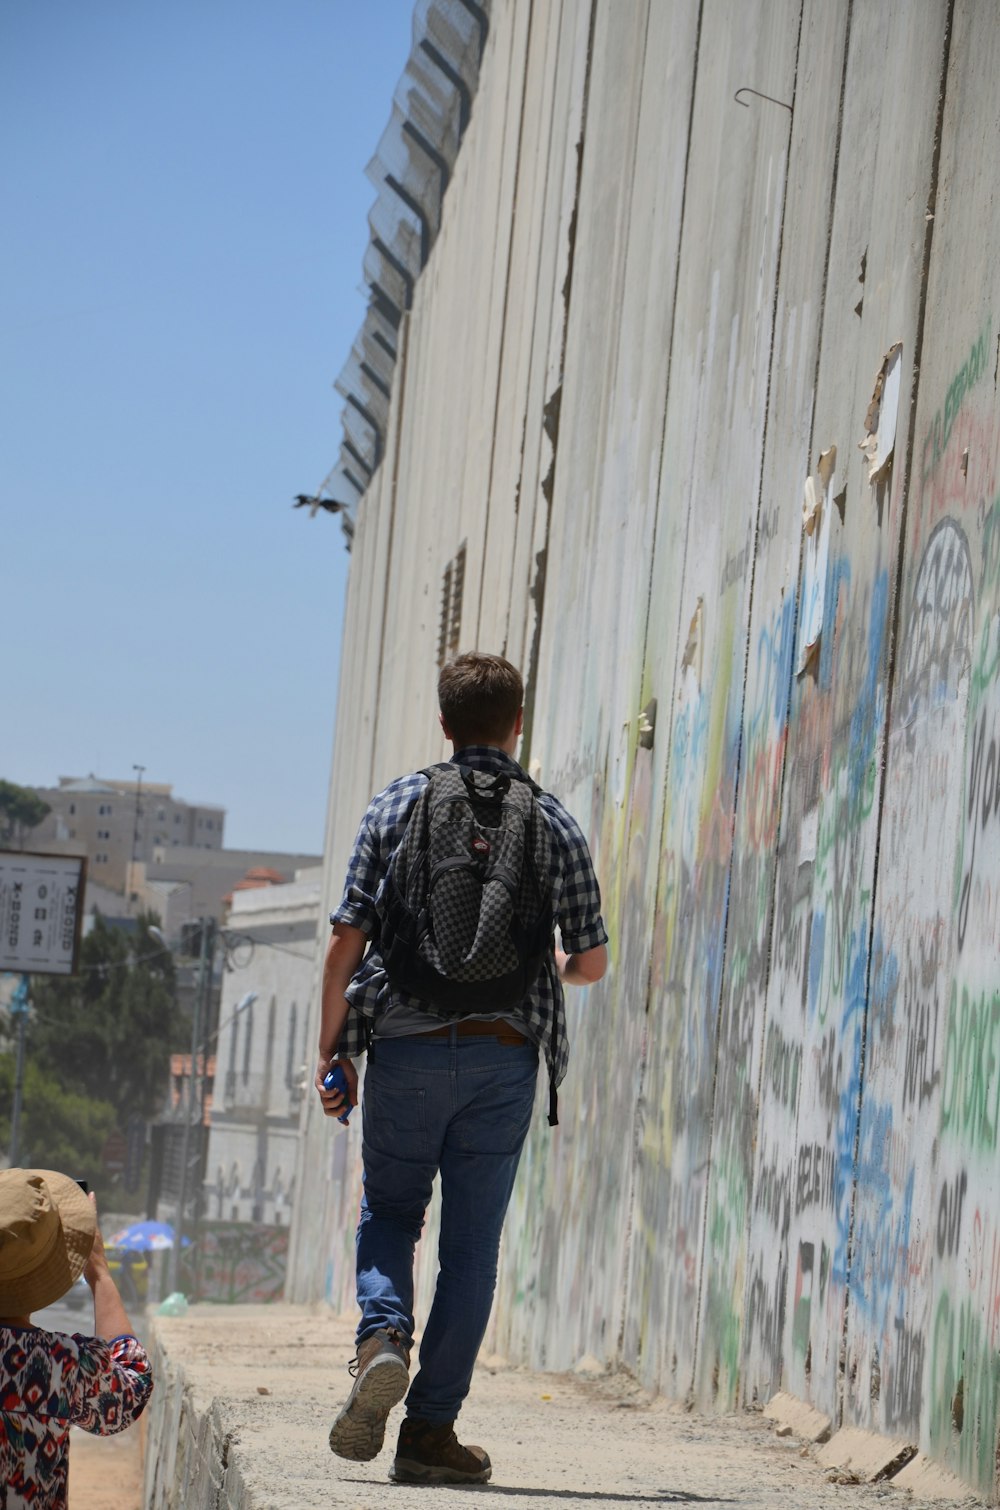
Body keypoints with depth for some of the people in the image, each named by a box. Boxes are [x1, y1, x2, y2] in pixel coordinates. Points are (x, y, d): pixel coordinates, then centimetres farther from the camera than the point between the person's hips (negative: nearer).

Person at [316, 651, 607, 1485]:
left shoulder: (397, 805, 3)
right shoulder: (553, 822, 5)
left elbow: (348, 940, -1)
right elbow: (592, 961, 7)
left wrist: (331, 1047, 6)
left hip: (405, 1046, 0)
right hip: (503, 1054, 0)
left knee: (389, 1209, 18)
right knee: (472, 1242, 5)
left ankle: (383, 1338, -10)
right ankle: (430, 1428, 4)